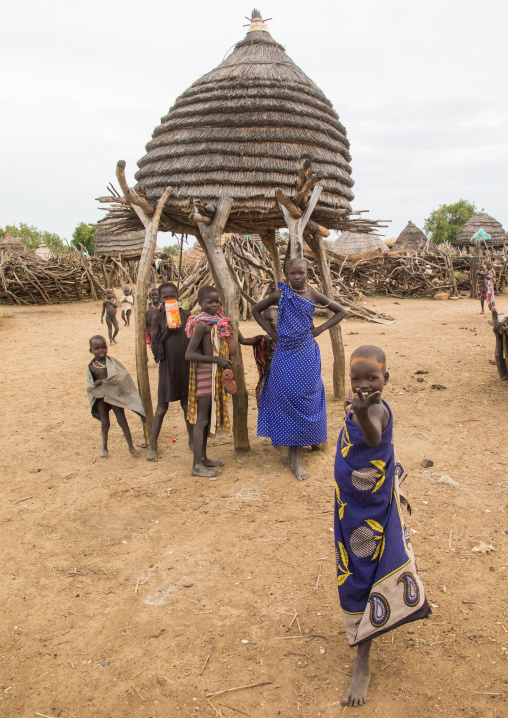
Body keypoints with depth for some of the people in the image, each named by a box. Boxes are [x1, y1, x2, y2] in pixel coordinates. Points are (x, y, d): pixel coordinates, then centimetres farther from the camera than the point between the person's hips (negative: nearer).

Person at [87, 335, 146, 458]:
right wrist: (95, 384, -23)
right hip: (101, 398, 1)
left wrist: (105, 382, -19)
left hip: (115, 396, -1)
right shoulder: (91, 367, -2)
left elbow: (123, 375, -12)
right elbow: (89, 385, 0)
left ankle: (131, 446, 11)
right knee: (105, 423, 9)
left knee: (122, 421, 4)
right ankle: (104, 448, 25)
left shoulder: (112, 361, -5)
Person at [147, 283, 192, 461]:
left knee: (187, 405, 13)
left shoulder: (186, 314, 1)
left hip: (186, 365, 3)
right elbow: (154, 345, -7)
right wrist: (167, 331, -20)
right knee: (162, 407, 4)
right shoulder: (158, 316, -7)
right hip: (167, 366, -3)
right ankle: (152, 446, 15)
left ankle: (192, 441, 29)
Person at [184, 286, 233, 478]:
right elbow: (189, 354, -21)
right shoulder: (203, 324, -16)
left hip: (215, 374, 9)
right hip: (205, 374, -9)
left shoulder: (217, 322, 10)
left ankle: (203, 457, 29)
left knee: (208, 417, 17)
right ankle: (197, 466, 2)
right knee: (202, 419, -4)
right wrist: (217, 359, -23)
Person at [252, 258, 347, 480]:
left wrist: (320, 329, 1)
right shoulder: (280, 295, 0)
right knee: (285, 400, 0)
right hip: (285, 355, 0)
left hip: (306, 355, 0)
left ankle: (297, 457, 11)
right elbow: (256, 310, 13)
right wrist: (270, 331, 3)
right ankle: (290, 452, 13)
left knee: (305, 401, 2)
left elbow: (340, 311, 11)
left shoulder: (313, 295, 1)